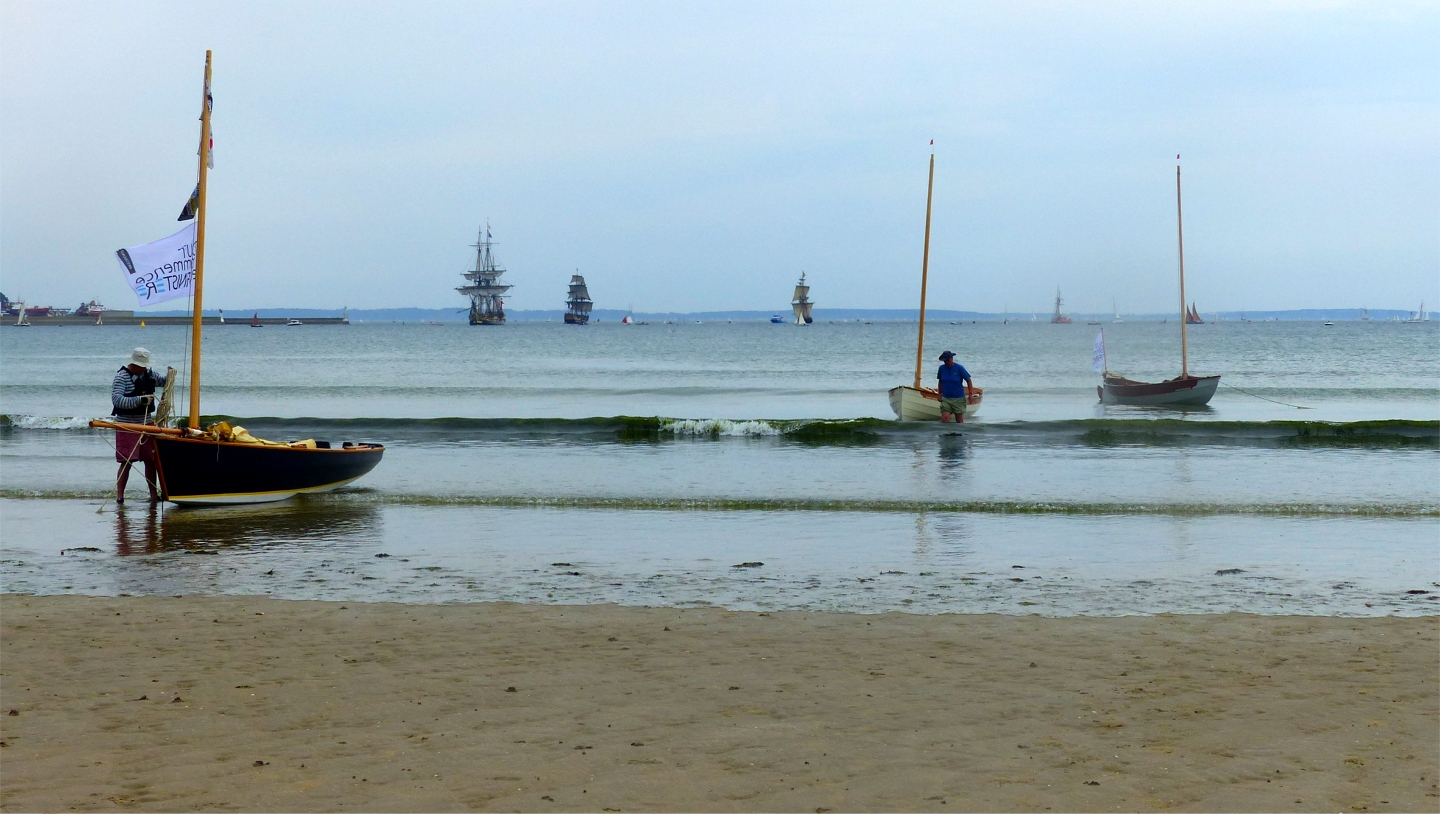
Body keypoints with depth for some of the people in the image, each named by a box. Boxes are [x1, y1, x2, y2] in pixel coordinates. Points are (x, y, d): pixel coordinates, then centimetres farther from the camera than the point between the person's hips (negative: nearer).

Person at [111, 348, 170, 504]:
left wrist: (169, 374, -2)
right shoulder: (122, 377, -14)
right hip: (127, 426, -7)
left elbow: (163, 381, 21)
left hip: (146, 424, 7)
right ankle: (120, 495, -3)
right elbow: (116, 400, -25)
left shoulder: (148, 374, 6)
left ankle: (153, 494, 18)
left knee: (151, 460, 10)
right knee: (126, 462, -7)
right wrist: (139, 400, -32)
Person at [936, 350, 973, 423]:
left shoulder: (959, 368, -7)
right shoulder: (942, 368, 2)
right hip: (945, 398, 2)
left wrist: (970, 394, -7)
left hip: (959, 398, -2)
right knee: (944, 418, -13)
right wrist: (940, 394, 12)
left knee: (959, 420, 5)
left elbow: (968, 381, -2)